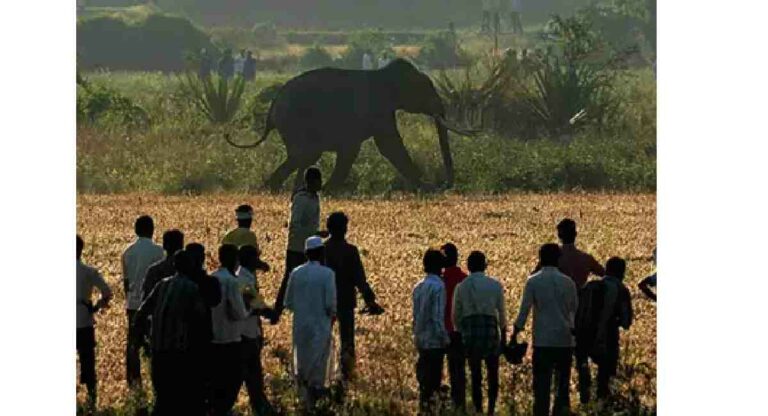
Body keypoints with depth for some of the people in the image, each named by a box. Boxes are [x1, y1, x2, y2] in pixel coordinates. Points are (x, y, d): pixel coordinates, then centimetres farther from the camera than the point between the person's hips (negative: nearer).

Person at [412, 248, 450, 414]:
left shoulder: (418, 287, 10)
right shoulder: (438, 286, -14)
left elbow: (415, 315, 12)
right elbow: (438, 315, -17)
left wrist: (417, 334, 18)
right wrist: (444, 338, -12)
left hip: (421, 339, 8)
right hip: (435, 339, -8)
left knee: (424, 376, 12)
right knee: (434, 376, -4)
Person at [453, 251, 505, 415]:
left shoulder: (461, 286, 2)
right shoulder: (495, 285, -1)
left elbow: (456, 315, 5)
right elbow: (501, 313, 2)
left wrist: (462, 332, 18)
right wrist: (504, 334, 12)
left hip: (469, 329, 1)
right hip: (490, 328, -1)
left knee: (475, 375, 8)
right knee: (493, 374, 8)